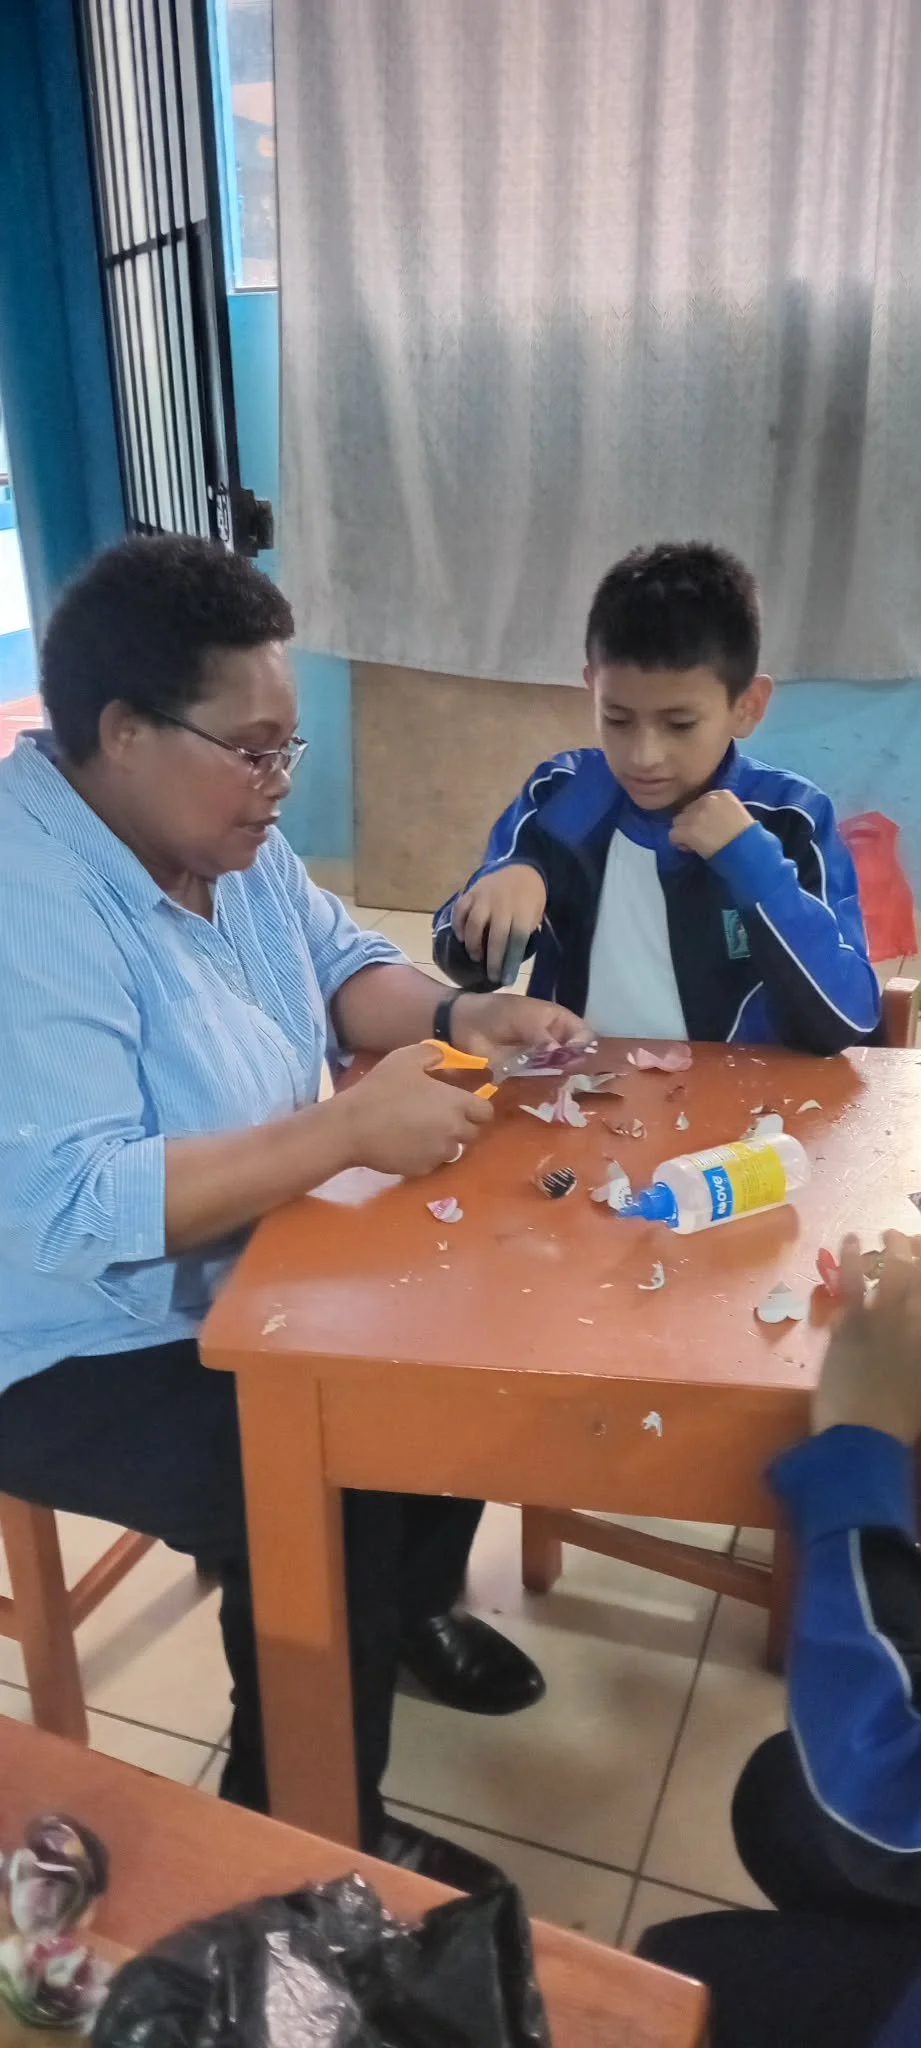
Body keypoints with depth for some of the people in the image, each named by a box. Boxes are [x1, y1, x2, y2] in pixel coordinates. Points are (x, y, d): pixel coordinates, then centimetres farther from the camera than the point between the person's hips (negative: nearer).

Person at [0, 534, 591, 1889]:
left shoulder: (222, 834, -2)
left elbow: (340, 962, 9)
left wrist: (457, 1016, -12)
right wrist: (351, 1130, -35)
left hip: (244, 1279, 9)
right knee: (333, 1506, -22)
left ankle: (415, 1604, 29)